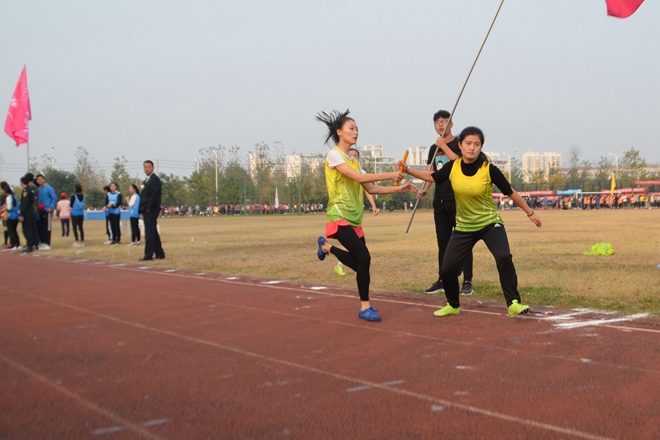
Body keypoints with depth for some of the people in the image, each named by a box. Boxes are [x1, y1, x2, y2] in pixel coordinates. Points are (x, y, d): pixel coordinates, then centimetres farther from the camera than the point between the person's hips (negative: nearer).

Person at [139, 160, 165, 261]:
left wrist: (148, 207, -19)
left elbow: (154, 194, -19)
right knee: (153, 233, 12)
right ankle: (159, 253, 17)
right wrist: (143, 209, 13)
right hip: (147, 210, 10)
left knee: (150, 233, -8)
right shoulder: (147, 179, 19)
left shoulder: (154, 179, -11)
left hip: (150, 210, -10)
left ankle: (148, 255, -6)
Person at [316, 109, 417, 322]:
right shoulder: (334, 155, -10)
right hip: (340, 217, -8)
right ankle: (365, 307, -4)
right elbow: (360, 178, -21)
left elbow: (370, 189, 12)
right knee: (363, 258, -17)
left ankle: (327, 247, 34)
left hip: (354, 218, 8)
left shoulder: (353, 159, 15)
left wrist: (398, 189, 3)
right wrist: (389, 175, -21)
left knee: (358, 263, 9)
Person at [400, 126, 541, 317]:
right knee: (448, 269, 2)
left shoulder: (489, 169, -17)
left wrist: (530, 213, 1)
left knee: (504, 257, -28)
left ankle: (513, 304, -15)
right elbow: (431, 177, 9)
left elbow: (510, 192, -6)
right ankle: (453, 305, 29)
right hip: (464, 227, 3)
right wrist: (407, 170, -2)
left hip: (490, 223, -3)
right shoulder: (452, 167, -9)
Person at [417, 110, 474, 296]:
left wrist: (444, 146, -16)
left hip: (458, 199, -6)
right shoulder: (434, 148, 15)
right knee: (443, 241, 10)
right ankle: (442, 281, 16)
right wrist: (424, 189, -2)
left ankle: (467, 282, -3)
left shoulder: (459, 143, -2)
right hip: (440, 200, 6)